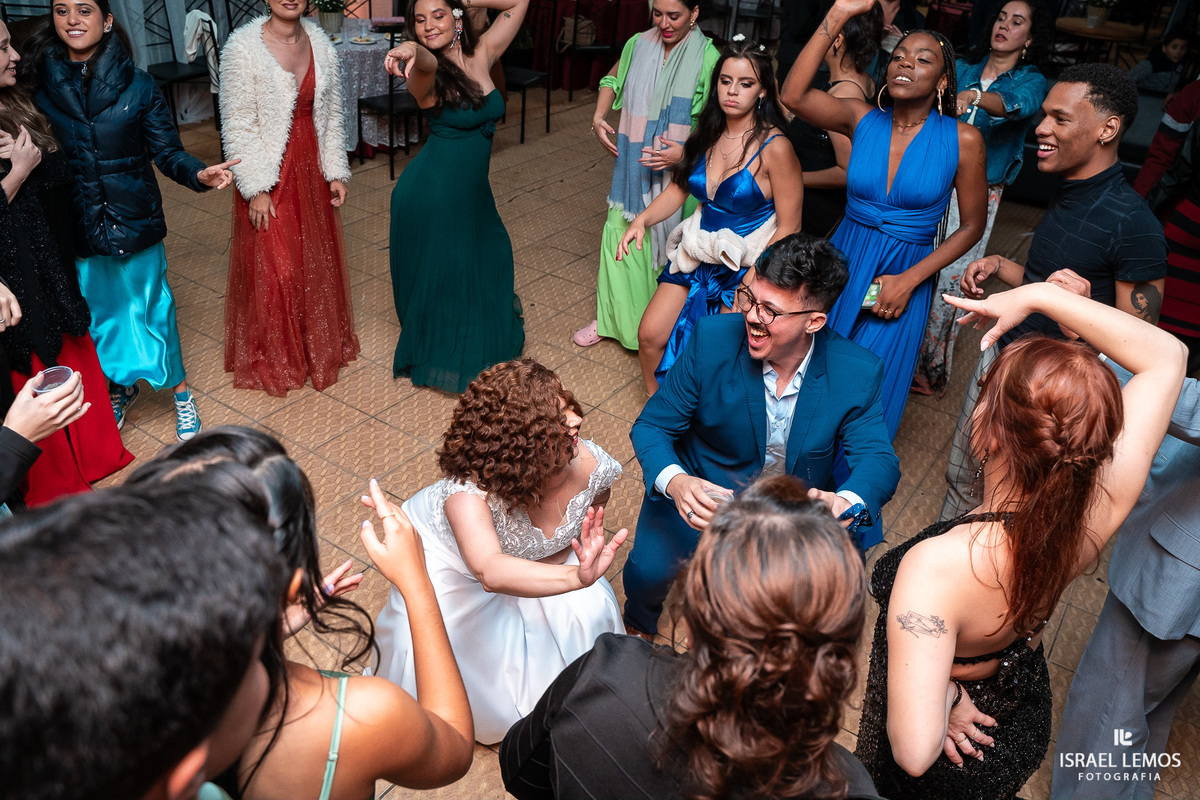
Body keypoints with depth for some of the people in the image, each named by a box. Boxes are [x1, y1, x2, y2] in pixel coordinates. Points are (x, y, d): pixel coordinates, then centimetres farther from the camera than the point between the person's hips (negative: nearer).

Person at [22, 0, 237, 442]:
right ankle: (119, 389, 38)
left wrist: (198, 173, -25)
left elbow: (167, 152, -7)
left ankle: (181, 392, 25)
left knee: (150, 308, 6)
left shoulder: (137, 84, -6)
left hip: (134, 220, -2)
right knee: (97, 314, 15)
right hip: (74, 227, 2)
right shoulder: (39, 86, -1)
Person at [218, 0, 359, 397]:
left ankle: (320, 346, 35)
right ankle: (272, 360, 24)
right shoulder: (243, 46, -15)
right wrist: (256, 188, -16)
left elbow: (331, 111, 8)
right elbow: (237, 125, -14)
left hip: (311, 169, 5)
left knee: (317, 260, 15)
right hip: (269, 174, -5)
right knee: (272, 269, 4)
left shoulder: (318, 41, 1)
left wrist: (336, 171, 5)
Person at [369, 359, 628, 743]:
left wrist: (586, 550, -25)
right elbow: (490, 571, -61)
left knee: (588, 613, -8)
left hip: (522, 557, 4)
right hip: (448, 555, -3)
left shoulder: (592, 467, -30)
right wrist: (577, 577, -74)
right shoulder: (468, 492, -44)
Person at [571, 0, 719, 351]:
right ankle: (610, 318, 24)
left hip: (676, 173, -4)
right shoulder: (638, 45, 0)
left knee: (666, 244, 6)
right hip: (633, 168, 4)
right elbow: (612, 80, 20)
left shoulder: (707, 58, -13)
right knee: (618, 235, 7)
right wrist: (598, 118, 5)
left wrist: (685, 152, -24)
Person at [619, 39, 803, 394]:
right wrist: (641, 220, -7)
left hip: (746, 267, -6)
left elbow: (788, 226, -14)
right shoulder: (708, 133, 3)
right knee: (650, 336, 1)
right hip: (699, 254, 6)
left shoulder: (775, 147, -16)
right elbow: (678, 188, 11)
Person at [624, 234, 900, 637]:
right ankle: (641, 627, 19)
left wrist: (845, 504, -43)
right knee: (651, 571, -23)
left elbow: (880, 459, -16)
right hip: (702, 494, -2)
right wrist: (674, 482, -38)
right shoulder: (713, 338, -19)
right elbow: (651, 426, -14)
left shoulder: (856, 372, -17)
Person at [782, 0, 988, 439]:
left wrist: (909, 280, -12)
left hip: (903, 279, -2)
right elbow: (793, 95, -21)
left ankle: (847, 471, 37)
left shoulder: (962, 139, -9)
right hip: (843, 265, 2)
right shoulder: (862, 118, -4)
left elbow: (972, 225, -2)